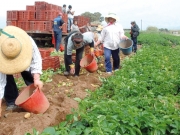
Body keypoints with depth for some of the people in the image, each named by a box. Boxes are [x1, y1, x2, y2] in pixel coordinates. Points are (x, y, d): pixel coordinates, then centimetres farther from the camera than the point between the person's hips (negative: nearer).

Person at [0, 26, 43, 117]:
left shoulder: (29, 42, -44)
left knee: (28, 75, -8)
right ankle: (11, 102, -3)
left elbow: (36, 60, -31)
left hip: (25, 57, 2)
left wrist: (36, 79, -46)